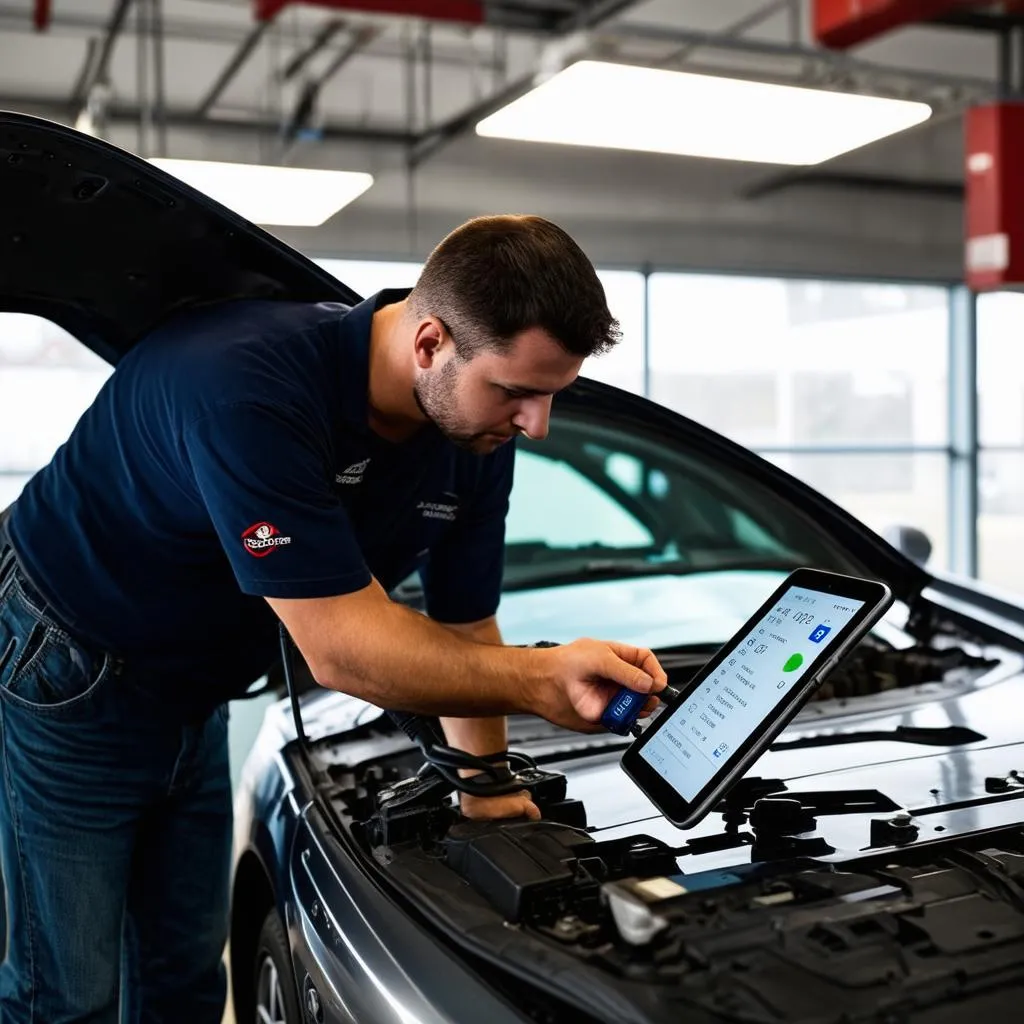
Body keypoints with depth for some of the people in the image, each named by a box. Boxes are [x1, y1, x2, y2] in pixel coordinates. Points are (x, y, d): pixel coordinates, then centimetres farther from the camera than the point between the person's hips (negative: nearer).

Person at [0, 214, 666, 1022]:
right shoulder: (249, 386, -36)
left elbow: (465, 630, 0)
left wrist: (489, 791, -1)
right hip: (67, 676, -6)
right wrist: (539, 678, -41)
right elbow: (340, 648, -36)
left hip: (193, 702, 7)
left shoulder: (479, 437, -12)